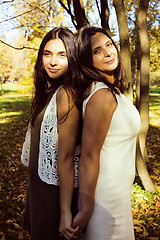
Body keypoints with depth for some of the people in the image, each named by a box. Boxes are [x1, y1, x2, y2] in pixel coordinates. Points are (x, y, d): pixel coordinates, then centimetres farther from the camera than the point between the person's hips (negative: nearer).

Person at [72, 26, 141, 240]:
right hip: (108, 196, -9)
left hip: (118, 188, 9)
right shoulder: (102, 96, -25)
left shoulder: (111, 90, 4)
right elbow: (89, 156, -25)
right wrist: (86, 210, -20)